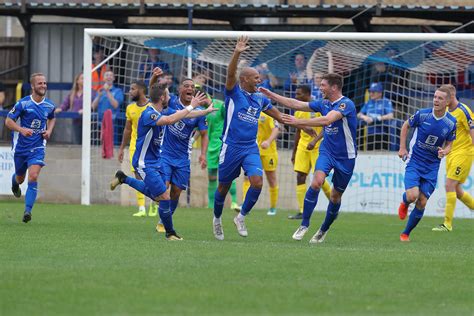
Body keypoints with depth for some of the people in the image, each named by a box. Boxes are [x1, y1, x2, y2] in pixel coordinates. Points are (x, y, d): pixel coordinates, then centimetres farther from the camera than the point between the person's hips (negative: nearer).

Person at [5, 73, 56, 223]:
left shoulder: (49, 105, 0)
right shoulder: (23, 103, -11)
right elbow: (8, 121, -7)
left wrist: (49, 131, 3)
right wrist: (22, 129, -24)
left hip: (38, 147, 1)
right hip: (21, 147, -1)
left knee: (33, 177, -18)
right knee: (20, 178, 16)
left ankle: (27, 211, -19)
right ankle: (14, 181, 56)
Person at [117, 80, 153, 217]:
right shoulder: (130, 108, 8)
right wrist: (122, 148, 14)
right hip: (135, 146, 4)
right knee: (138, 176, -3)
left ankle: (154, 204, 21)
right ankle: (141, 208, -3)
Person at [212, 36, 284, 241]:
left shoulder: (260, 98, 12)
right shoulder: (234, 92, -3)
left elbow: (277, 115, 24)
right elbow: (231, 73, -22)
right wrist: (237, 53, -36)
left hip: (251, 147, 4)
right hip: (231, 146, -4)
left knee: (257, 181, -17)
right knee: (224, 187, 6)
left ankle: (241, 217, 1)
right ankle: (217, 219, 30)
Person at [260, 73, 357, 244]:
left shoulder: (346, 104, -19)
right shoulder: (323, 103, 3)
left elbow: (327, 120, -32)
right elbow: (296, 104, 10)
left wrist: (298, 122, -35)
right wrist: (270, 95, 9)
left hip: (346, 157, -4)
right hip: (327, 151, 4)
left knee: (336, 196, 7)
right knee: (317, 181, -22)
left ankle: (324, 230, 27)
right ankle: (304, 225, -17)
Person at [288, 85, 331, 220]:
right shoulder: (299, 111, 13)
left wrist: (315, 141, -27)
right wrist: (294, 153, 20)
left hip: (317, 147, -6)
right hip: (302, 146, 6)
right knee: (300, 176, -4)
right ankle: (302, 212, -4)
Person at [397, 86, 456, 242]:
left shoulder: (451, 122, -6)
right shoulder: (422, 114, -11)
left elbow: (449, 144, 5)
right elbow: (406, 126, 7)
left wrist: (444, 151, -18)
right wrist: (402, 148, 1)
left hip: (432, 167, 2)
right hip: (414, 161, -2)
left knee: (422, 203, -1)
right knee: (412, 195, -21)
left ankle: (406, 233, 18)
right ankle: (404, 203, 18)